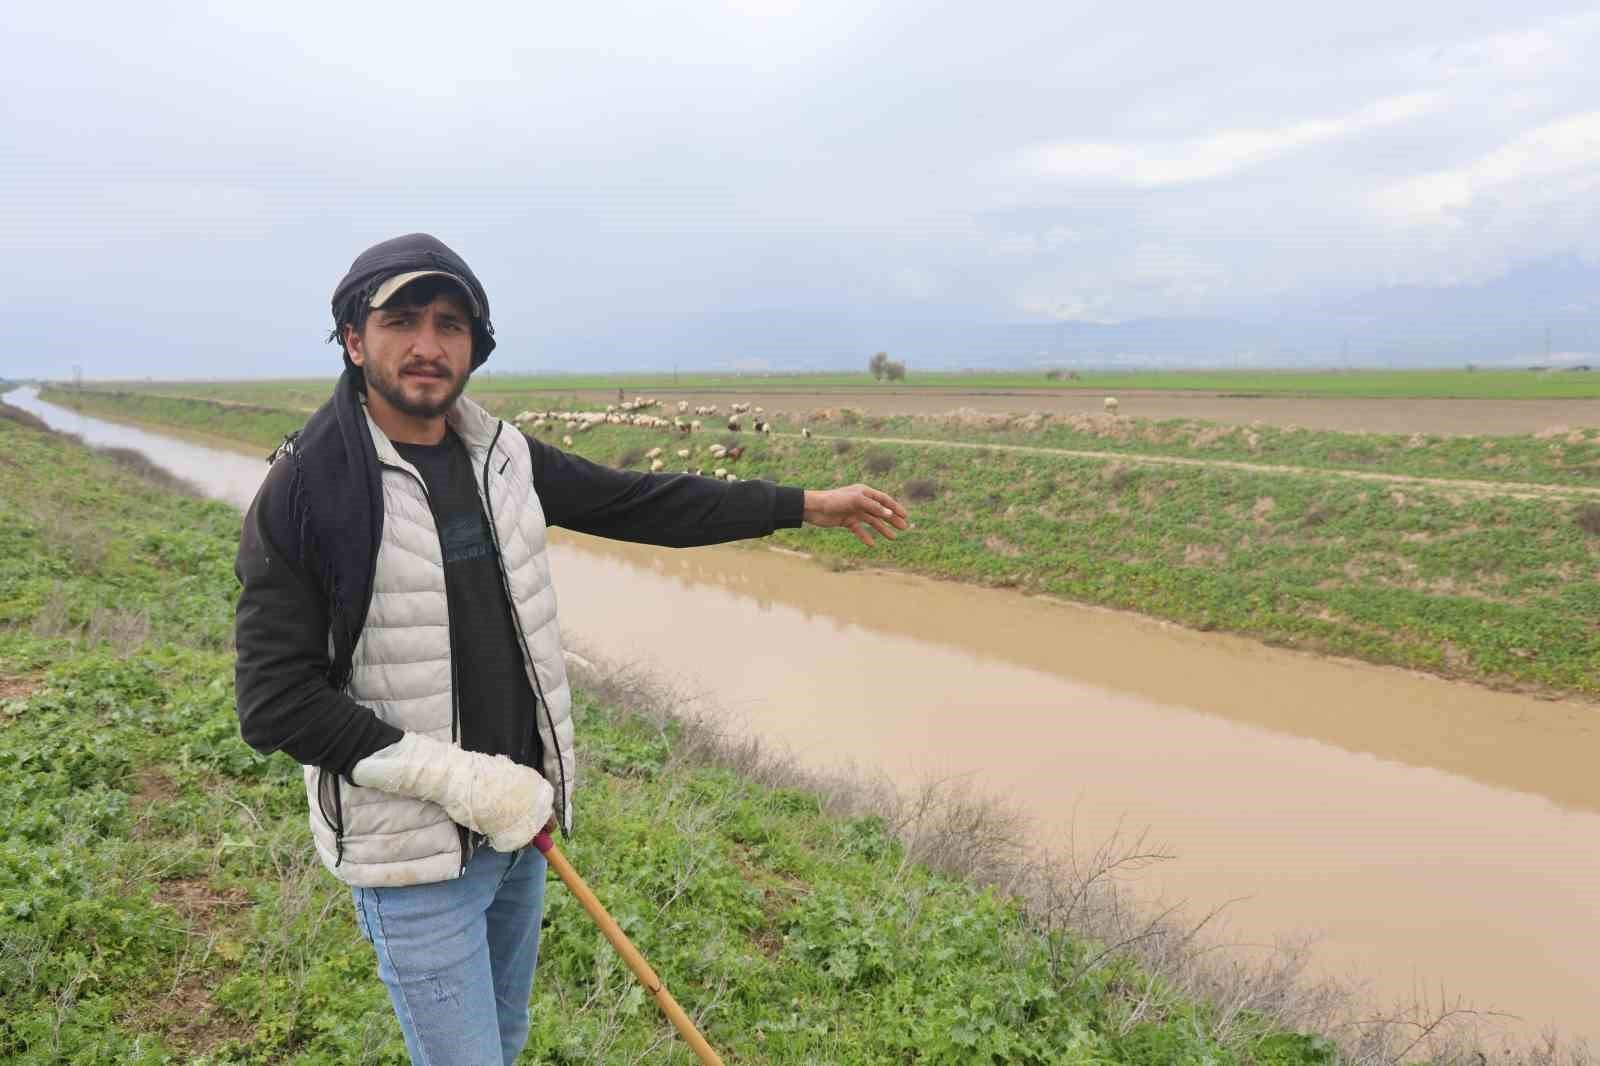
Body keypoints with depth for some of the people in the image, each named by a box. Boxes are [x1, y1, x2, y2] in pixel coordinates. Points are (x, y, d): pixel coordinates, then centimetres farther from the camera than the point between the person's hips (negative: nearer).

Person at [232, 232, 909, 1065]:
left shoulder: (502, 457, 1)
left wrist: (806, 504, 11)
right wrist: (457, 777, -22)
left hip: (519, 819, 6)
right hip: (414, 852, -6)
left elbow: (639, 503, 9)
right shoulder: (305, 489, -16)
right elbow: (275, 702, -17)